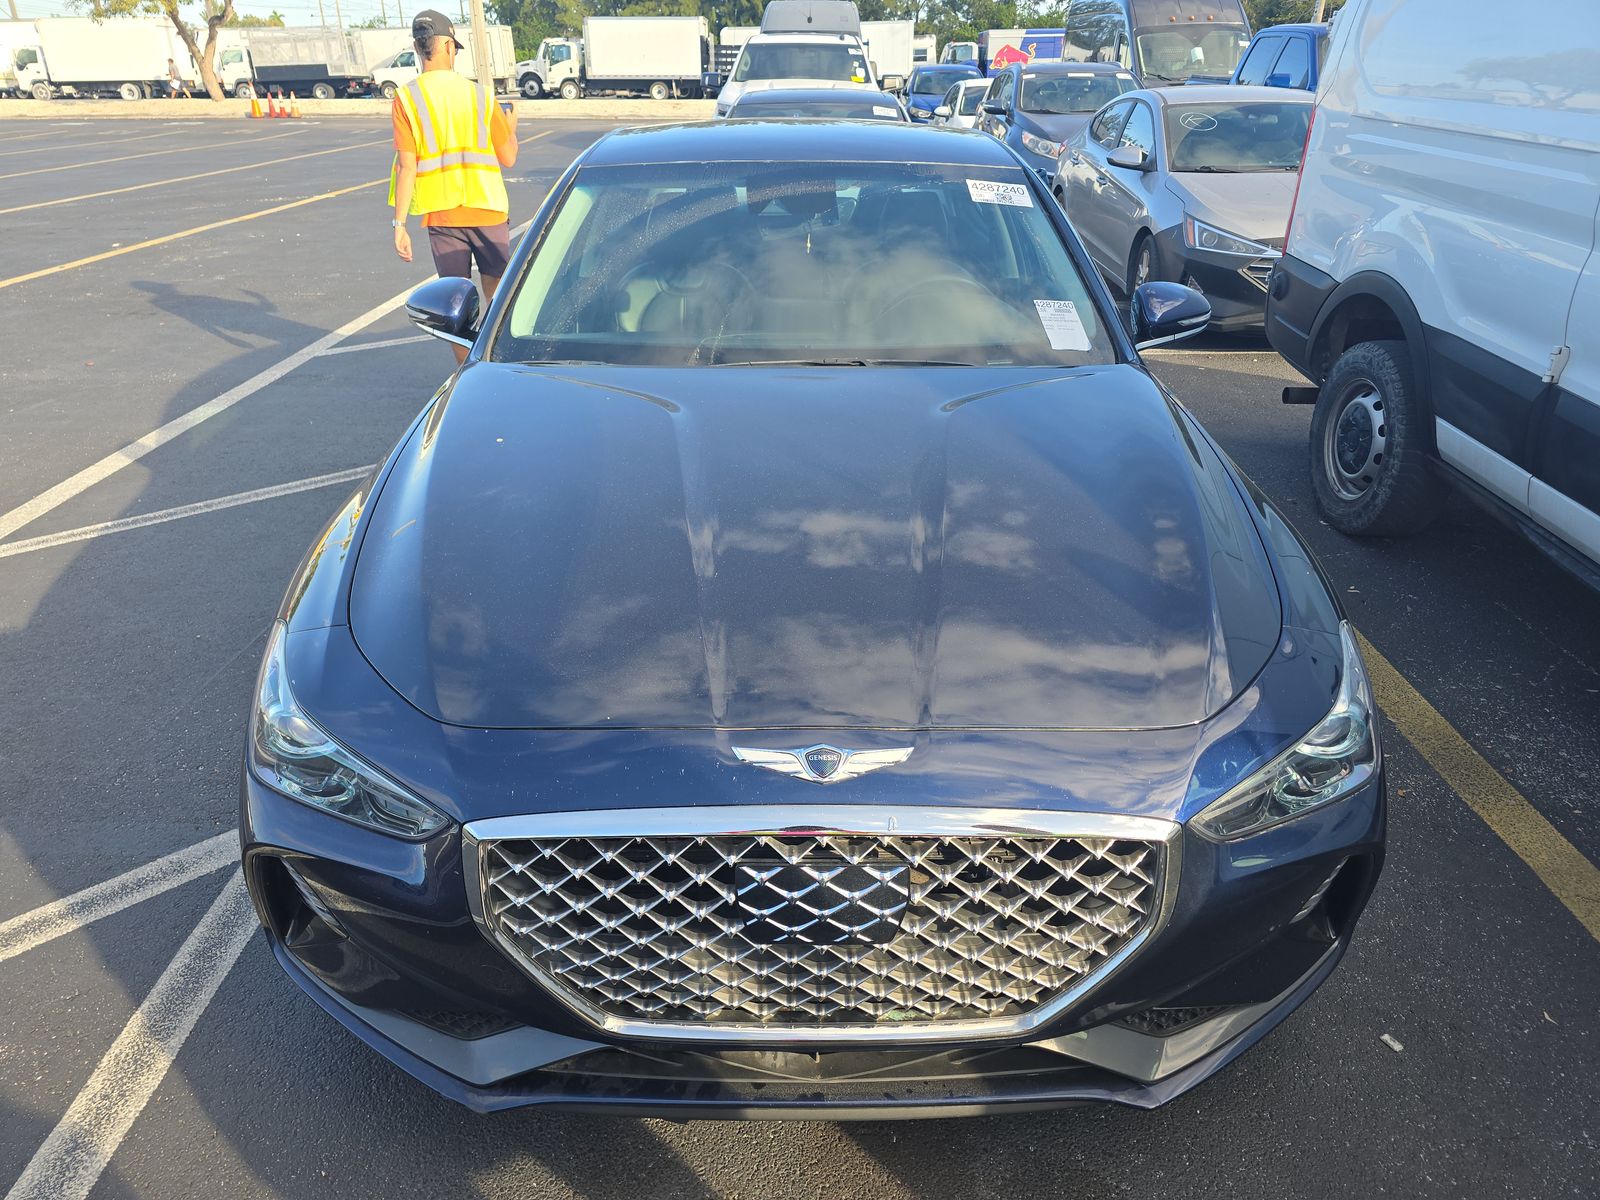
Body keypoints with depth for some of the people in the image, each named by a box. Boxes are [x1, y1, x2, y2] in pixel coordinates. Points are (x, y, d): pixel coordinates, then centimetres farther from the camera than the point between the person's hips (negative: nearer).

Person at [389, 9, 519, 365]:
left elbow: (407, 166, -8)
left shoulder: (406, 98, -4)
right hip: (488, 210, 0)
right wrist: (511, 128, 23)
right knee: (498, 296, 11)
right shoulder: (479, 94, 0)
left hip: (441, 215, 0)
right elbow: (508, 158, 2)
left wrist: (399, 224, -4)